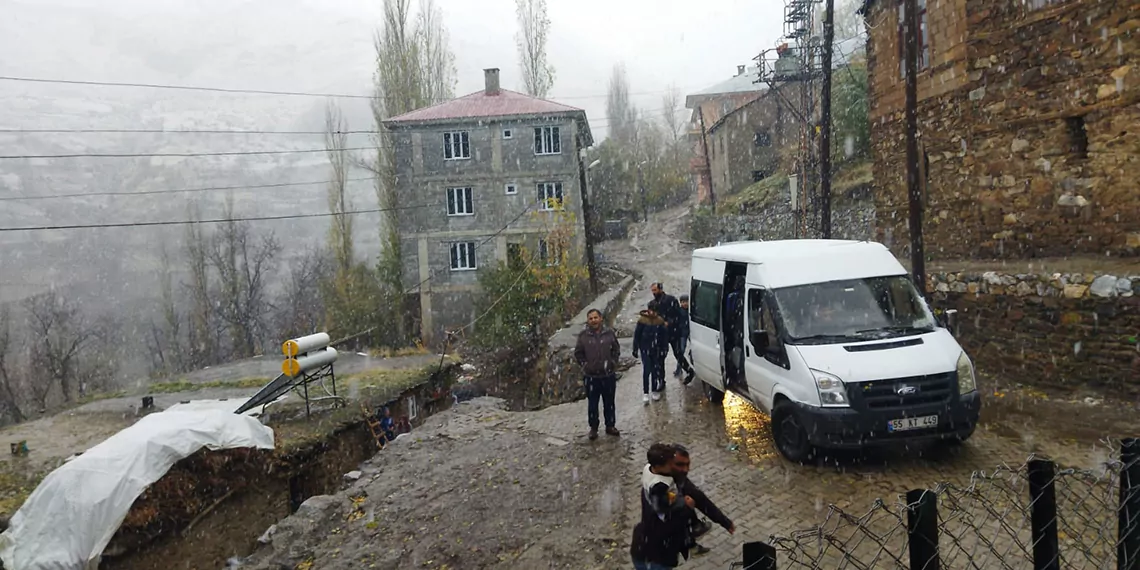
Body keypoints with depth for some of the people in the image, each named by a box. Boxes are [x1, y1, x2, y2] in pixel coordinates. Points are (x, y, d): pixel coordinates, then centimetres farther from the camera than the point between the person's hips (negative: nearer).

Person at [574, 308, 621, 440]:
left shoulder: (609, 333, -6)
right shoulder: (583, 335, -8)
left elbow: (616, 350, 6)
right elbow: (578, 353, 3)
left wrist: (612, 363, -1)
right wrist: (584, 365, -2)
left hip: (609, 375, 1)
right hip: (591, 376, -1)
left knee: (609, 403, 16)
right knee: (592, 404, 9)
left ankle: (610, 426, 32)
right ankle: (593, 428, 26)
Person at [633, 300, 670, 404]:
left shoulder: (660, 321, -3)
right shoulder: (642, 320, -10)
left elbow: (665, 336, 4)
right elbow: (637, 335, -5)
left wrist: (665, 349, 4)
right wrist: (635, 349, -3)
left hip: (656, 350, 3)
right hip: (645, 349, -3)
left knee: (655, 370, 10)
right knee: (646, 371, -6)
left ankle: (655, 390, 23)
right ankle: (645, 393, -1)